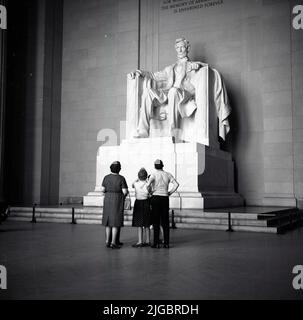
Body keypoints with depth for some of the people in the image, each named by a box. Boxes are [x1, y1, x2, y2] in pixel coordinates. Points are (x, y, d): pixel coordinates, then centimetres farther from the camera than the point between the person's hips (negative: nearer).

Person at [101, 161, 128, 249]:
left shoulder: (106, 177, 0)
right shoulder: (121, 178, -10)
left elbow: (102, 190, 0)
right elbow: (125, 191, -13)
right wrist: (125, 193, 9)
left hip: (107, 200, 4)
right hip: (118, 200, -4)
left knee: (108, 221, 12)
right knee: (116, 222, 0)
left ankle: (107, 241, 16)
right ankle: (113, 243, -1)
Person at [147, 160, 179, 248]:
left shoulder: (154, 174, -4)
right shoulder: (168, 174, 6)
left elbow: (148, 184, -20)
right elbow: (176, 184, -5)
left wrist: (150, 192, -2)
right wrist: (170, 192, 5)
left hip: (155, 197, -3)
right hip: (165, 198, 3)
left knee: (156, 221, 2)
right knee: (165, 221, 7)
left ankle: (156, 243, 2)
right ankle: (166, 243, 6)